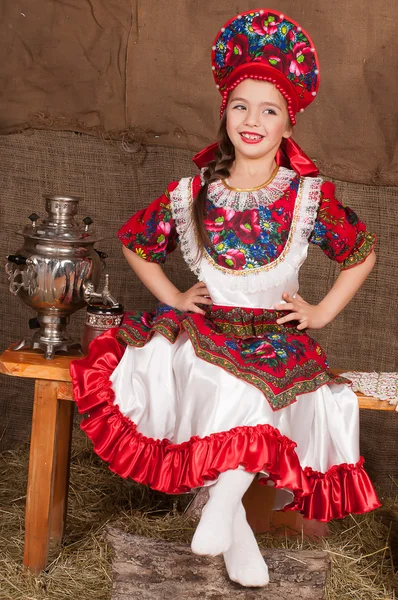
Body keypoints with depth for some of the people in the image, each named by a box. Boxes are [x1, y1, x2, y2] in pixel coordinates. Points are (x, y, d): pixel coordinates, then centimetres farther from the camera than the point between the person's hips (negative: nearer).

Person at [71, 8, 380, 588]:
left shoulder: (310, 197, -3)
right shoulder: (190, 194, -1)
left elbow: (362, 253, 11)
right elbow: (135, 242, 17)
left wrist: (322, 312, 6)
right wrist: (174, 297, 8)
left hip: (278, 339, -1)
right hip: (203, 328, 1)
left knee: (250, 392, -34)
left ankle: (223, 501, -12)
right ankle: (236, 527, -11)